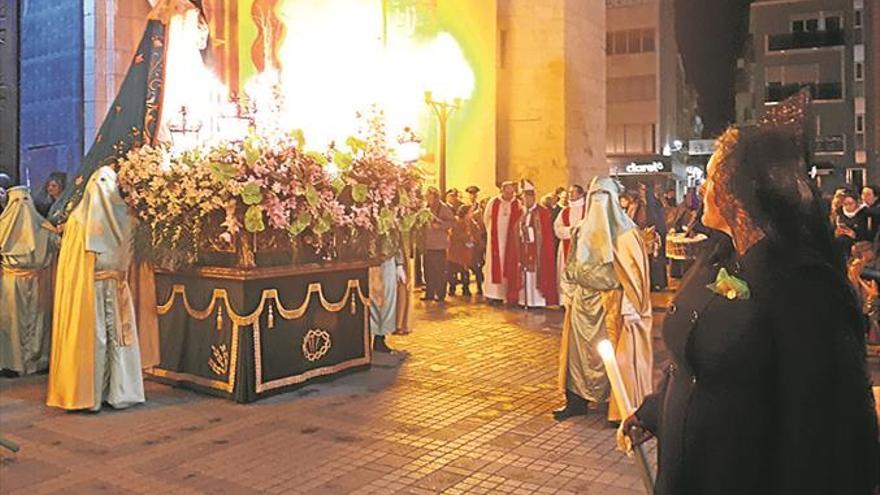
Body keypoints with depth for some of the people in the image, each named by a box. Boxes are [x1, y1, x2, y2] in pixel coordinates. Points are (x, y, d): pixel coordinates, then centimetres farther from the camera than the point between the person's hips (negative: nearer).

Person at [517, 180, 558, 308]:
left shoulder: (542, 212, -8)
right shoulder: (522, 212, 12)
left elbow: (546, 234, -11)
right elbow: (518, 230, 16)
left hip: (538, 248, -6)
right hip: (524, 249, 6)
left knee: (537, 273, -5)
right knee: (526, 275, 6)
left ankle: (538, 301, 0)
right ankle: (527, 301, 11)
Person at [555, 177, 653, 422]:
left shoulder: (625, 232, -7)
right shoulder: (583, 230, 8)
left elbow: (634, 272, -10)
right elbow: (574, 270, 13)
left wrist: (629, 305, -17)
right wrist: (573, 295, 5)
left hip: (615, 304, -5)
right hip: (586, 303, 5)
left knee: (618, 354, 0)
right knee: (580, 348, 9)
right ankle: (577, 400, 20)